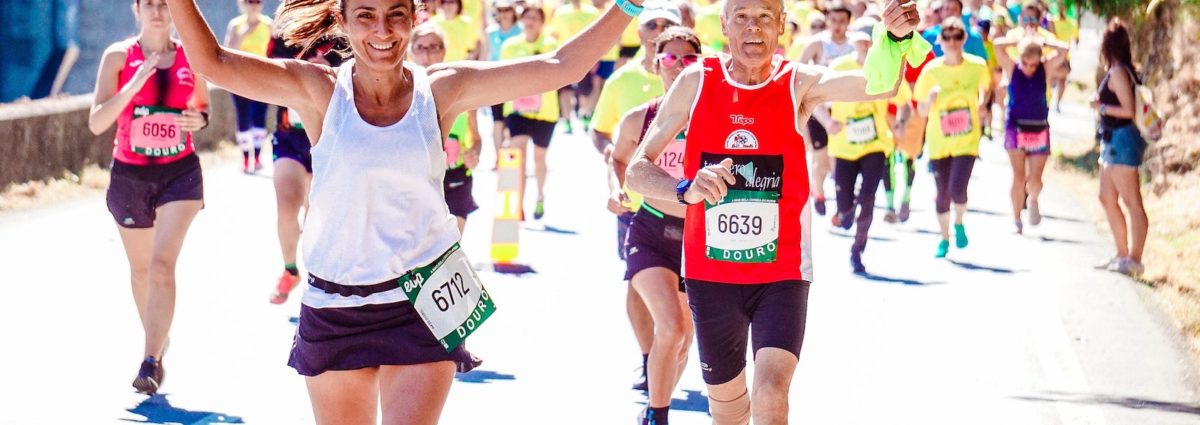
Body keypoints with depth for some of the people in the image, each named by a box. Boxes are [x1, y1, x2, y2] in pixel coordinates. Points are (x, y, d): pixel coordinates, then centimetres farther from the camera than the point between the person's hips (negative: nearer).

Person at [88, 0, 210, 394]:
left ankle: (151, 363, -19)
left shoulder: (191, 57, -1)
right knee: (141, 267, 15)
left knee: (163, 263, -17)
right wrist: (135, 83, -26)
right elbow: (97, 122, -14)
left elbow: (203, 106, 16)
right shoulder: (119, 56, -6)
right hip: (129, 174, 1)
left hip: (180, 172, -1)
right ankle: (157, 343, 38)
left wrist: (200, 119, -8)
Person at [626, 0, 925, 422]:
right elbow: (637, 169, -4)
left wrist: (894, 37, -46)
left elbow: (879, 86, -24)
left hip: (782, 272, -2)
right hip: (710, 273, 2)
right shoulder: (695, 83, -4)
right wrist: (686, 190, -24)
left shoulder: (800, 83, -7)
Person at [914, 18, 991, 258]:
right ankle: (944, 239, 31)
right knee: (942, 193, 8)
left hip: (967, 140, -1)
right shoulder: (931, 71, -8)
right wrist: (930, 99, -24)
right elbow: (922, 112, -3)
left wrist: (981, 105, -1)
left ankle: (959, 224, 16)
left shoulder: (978, 66, -7)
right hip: (938, 141, 1)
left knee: (957, 189, -17)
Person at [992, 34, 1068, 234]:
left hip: (1039, 131, 1)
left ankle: (1032, 199, 35)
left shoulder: (1046, 70, -2)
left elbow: (1063, 51, -13)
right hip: (1016, 129, -1)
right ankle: (1017, 220, 5)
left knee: (1035, 180, 1)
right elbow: (999, 45, -15)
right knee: (1019, 178, -7)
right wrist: (1021, 41, -6)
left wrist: (1042, 42, -4)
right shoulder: (1012, 69, -4)